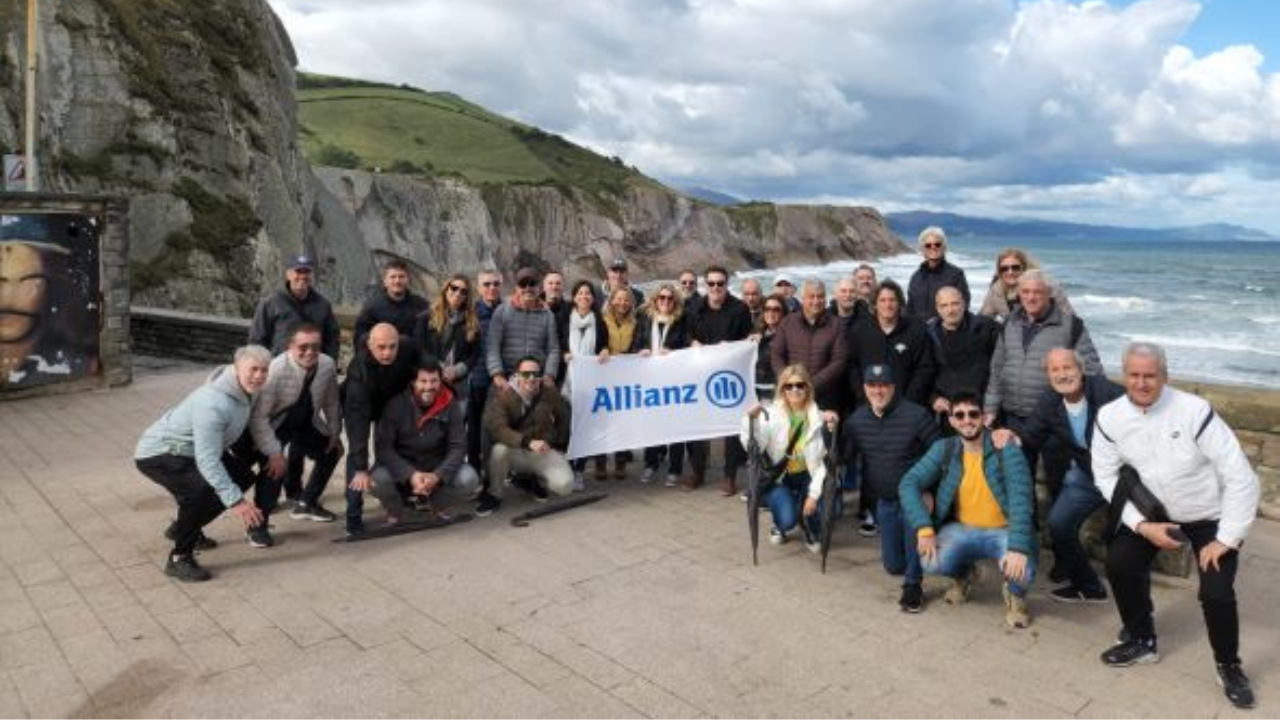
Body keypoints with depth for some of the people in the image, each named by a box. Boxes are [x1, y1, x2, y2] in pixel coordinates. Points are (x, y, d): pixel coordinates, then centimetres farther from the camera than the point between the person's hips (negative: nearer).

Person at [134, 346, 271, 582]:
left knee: (243, 475, 10)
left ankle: (184, 528, 26)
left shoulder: (244, 391, -5)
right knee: (203, 489, -33)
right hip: (157, 454, -10)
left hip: (189, 450, 10)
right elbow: (207, 461, -37)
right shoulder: (213, 404, -33)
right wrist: (235, 501, -41)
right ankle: (179, 558, -14)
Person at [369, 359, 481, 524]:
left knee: (469, 478, -23)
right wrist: (410, 475, -31)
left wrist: (438, 475, -28)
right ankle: (396, 512, 5)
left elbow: (458, 446, -10)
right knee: (377, 480, -32)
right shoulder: (396, 405, -14)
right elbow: (383, 446, -18)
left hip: (436, 469, 2)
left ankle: (434, 506, 10)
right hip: (402, 471, -1)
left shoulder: (451, 407, -9)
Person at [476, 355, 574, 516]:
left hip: (546, 451, 2)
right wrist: (528, 442, -42)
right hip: (516, 452, -1)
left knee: (564, 485, -22)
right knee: (499, 449, -35)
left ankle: (536, 480, 14)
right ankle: (493, 495, -9)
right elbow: (497, 428, -31)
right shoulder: (503, 398, -15)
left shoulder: (551, 394, -5)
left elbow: (564, 420, 13)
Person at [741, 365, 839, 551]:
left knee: (824, 511, -21)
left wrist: (814, 494, -17)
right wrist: (751, 420, -40)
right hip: (778, 477, -2)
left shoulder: (818, 417, -10)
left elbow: (822, 461, -9)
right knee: (788, 519, -24)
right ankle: (779, 527, 17)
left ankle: (810, 530, 18)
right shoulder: (772, 414, -14)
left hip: (806, 476, 2)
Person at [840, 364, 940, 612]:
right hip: (884, 500, 5)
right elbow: (845, 457, 1)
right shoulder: (857, 419, -2)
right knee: (893, 565, 11)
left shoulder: (916, 415, -18)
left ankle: (913, 585, -20)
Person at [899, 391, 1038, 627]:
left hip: (1003, 531, -2)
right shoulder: (943, 449, -5)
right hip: (962, 530, 2)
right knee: (932, 562, -26)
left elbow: (1021, 500, -24)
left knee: (1021, 571, -33)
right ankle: (962, 574, 15)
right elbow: (909, 484, -10)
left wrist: (1018, 548, -38)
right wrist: (924, 528, -24)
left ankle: (1015, 594, 10)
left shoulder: (1007, 450, -14)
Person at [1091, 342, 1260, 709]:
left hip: (1211, 516, -3)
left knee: (1216, 592, -17)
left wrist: (1227, 539, -22)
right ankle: (1142, 641, 15)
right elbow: (1107, 477, -7)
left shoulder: (1194, 411, -29)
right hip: (1156, 511, 4)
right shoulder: (1110, 417, -17)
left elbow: (1241, 478, -25)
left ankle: (1229, 666, 14)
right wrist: (1143, 525, -16)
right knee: (1119, 562, -12)